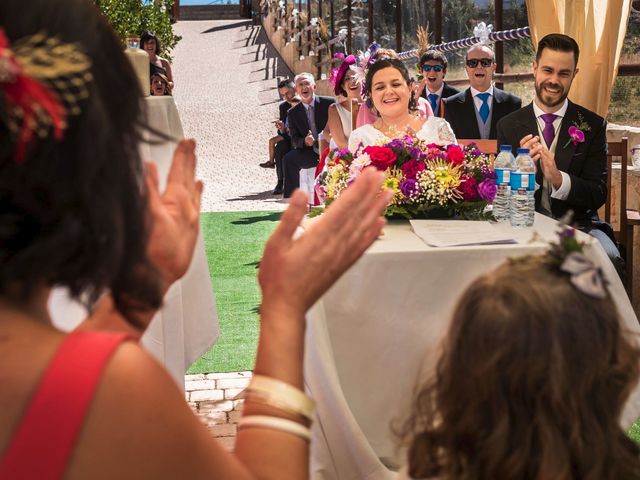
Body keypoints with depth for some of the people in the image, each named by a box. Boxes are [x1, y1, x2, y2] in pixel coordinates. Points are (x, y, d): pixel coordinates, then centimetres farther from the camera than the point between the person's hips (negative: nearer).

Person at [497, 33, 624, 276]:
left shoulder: (593, 126, 5)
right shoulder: (508, 126, 6)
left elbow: (598, 195, -2)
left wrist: (559, 179, -23)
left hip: (578, 224, 0)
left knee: (609, 259, -32)